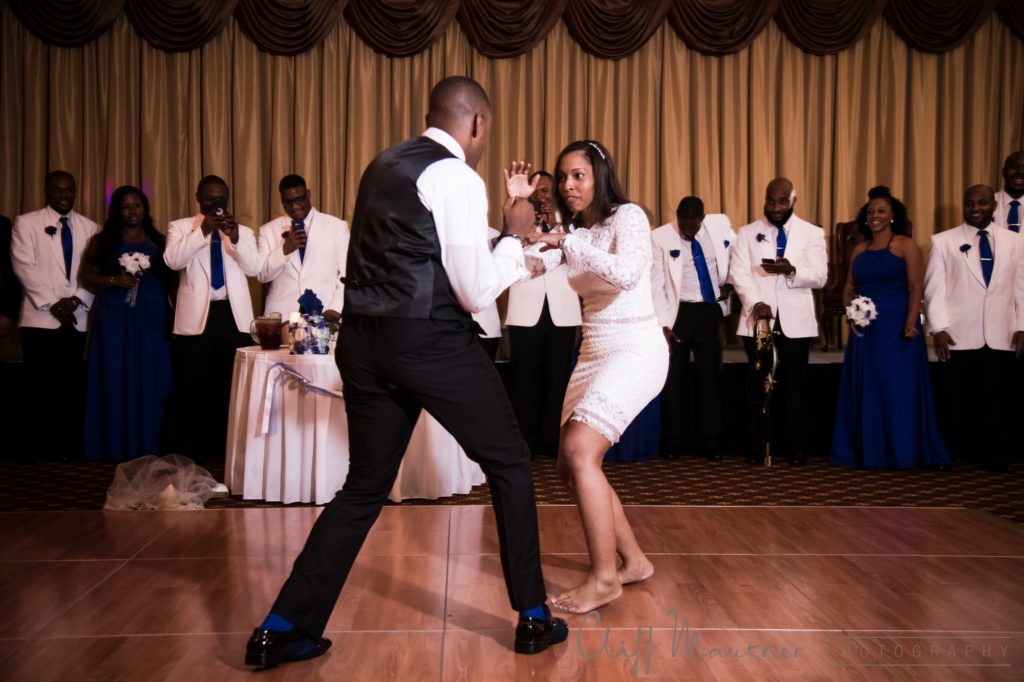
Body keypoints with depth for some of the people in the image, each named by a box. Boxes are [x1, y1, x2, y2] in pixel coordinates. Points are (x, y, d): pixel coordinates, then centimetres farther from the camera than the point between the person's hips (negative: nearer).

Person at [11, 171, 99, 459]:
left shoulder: (90, 228, 12)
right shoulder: (25, 223, 4)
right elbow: (25, 267, -5)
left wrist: (76, 300, -9)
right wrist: (52, 305, -11)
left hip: (77, 318, 2)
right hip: (40, 316, -2)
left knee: (72, 383, 4)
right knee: (41, 384, 0)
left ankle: (69, 444, 10)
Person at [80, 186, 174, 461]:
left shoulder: (159, 242, 9)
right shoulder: (102, 241, 7)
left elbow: (171, 279, 6)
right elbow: (87, 277, 4)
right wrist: (114, 280, -13)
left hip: (152, 319, 1)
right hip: (114, 318, -1)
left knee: (149, 381, 2)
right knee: (115, 380, 0)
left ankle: (146, 445, 10)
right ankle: (116, 446, 7)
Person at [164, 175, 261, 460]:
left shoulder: (243, 231, 13)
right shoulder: (180, 227, 7)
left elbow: (254, 268, -2)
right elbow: (172, 261, -11)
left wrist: (235, 238, -16)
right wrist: (203, 231, -17)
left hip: (234, 316, 2)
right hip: (196, 318, -2)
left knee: (232, 387, 7)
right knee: (194, 387, 3)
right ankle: (194, 452, 13)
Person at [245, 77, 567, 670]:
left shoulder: (387, 164, 17)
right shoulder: (458, 177, -9)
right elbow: (476, 293, -10)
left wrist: (505, 241, 29)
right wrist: (514, 236, 5)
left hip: (364, 339, 8)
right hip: (431, 342, -7)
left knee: (366, 485, 17)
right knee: (510, 463, 11)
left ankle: (283, 629, 18)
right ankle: (534, 619, 20)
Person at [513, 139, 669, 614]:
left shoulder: (628, 216, -6)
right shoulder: (572, 231, 14)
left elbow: (626, 274, -25)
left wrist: (567, 243, -23)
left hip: (635, 349, -8)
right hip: (593, 353, 8)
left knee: (580, 451, -21)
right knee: (571, 467, 6)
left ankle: (605, 577, -10)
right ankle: (633, 561, 20)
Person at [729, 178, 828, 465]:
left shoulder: (812, 233, 7)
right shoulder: (747, 233, 8)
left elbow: (820, 277, -2)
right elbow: (739, 274, -2)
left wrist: (791, 270, -22)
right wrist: (756, 303, -17)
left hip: (795, 322, 0)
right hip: (758, 319, 0)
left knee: (793, 385, 3)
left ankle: (794, 446, 12)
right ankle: (758, 445, 11)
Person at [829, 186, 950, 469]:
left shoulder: (906, 245, -2)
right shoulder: (859, 250, 13)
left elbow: (916, 288, -9)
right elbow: (849, 288, 16)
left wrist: (911, 323, -20)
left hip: (897, 327, -5)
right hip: (865, 329, 5)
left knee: (898, 389, -2)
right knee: (865, 390, 8)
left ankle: (901, 452, 8)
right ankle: (869, 451, 18)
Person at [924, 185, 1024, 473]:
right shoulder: (943, 241, 2)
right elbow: (934, 288, -3)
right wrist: (938, 329, -10)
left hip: (1001, 335, 2)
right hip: (961, 334, -1)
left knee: (997, 396, 5)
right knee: (963, 396, 9)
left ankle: (994, 452, 17)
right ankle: (962, 448, 22)